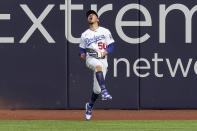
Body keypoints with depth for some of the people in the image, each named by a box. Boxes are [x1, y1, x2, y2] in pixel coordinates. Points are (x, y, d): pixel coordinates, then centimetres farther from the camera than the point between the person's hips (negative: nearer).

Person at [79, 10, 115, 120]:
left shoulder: (105, 32, 8)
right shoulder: (85, 35, 14)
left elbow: (111, 46, 6)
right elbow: (82, 49, 17)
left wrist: (104, 53, -13)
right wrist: (82, 54, -7)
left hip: (102, 60, 0)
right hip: (90, 59, 0)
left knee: (97, 89, -2)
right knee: (98, 66, -39)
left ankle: (90, 106, 25)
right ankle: (104, 91, -48)